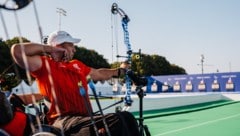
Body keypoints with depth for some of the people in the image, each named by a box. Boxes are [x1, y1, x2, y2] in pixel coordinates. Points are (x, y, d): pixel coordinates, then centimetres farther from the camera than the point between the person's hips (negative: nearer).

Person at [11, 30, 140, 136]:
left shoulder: (77, 65, 24)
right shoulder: (45, 64, 1)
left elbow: (98, 74, 42)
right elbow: (16, 50, -12)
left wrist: (119, 70, 54)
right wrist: (50, 48, -4)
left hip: (84, 119, 8)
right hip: (63, 122, -8)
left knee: (126, 116, -6)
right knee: (116, 120, -26)